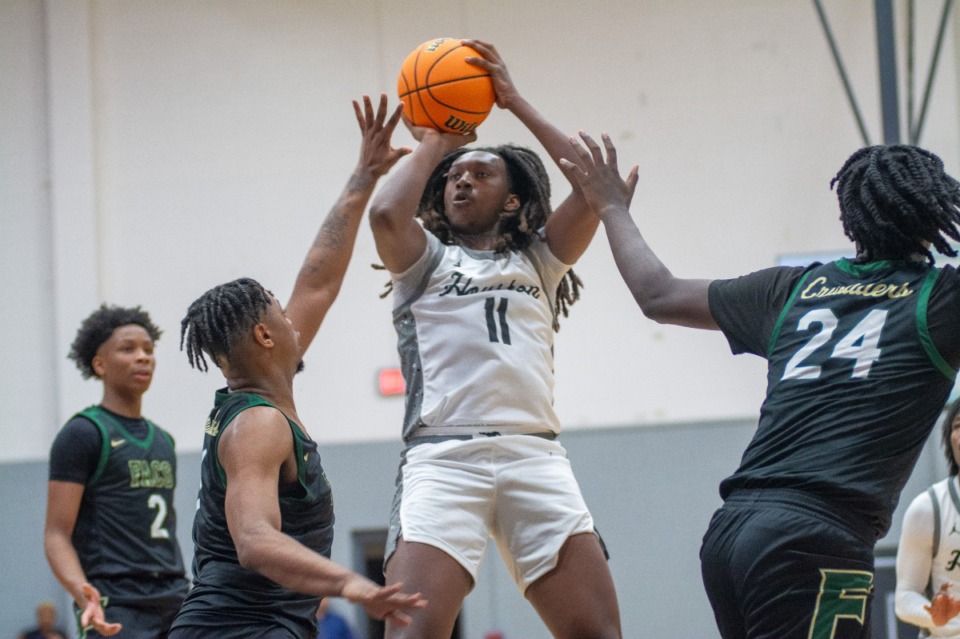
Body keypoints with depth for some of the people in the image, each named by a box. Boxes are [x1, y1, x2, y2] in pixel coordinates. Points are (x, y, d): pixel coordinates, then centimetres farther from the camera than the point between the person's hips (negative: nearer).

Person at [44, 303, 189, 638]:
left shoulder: (164, 441, 18)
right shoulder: (82, 433, -3)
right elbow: (57, 535, -9)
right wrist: (85, 594, -26)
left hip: (175, 605, 7)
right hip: (118, 609, -7)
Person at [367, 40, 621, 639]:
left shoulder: (538, 262, 23)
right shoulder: (425, 261, 19)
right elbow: (386, 214, -4)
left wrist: (515, 101, 12)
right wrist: (433, 144, 13)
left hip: (535, 453, 2)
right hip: (443, 454, -2)